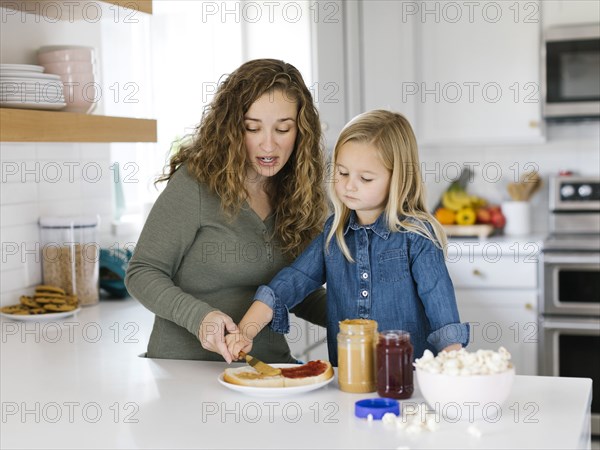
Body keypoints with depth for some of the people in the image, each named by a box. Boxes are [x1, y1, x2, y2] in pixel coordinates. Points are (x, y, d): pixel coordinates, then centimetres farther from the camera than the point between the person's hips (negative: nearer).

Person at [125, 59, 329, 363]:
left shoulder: (296, 193, 7)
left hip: (268, 365, 4)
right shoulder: (196, 182, -11)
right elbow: (142, 273, -6)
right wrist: (199, 316, -22)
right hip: (185, 363, -4)